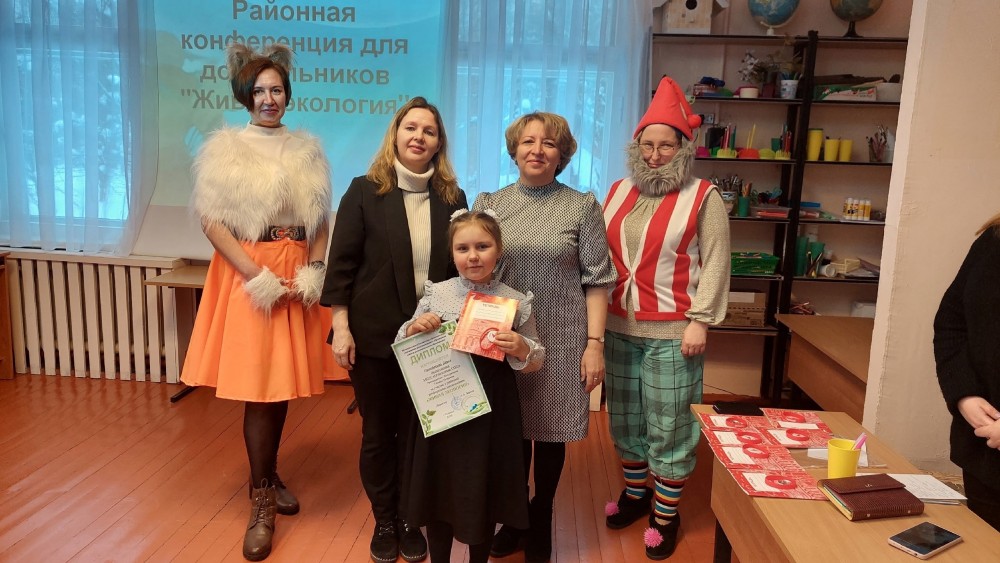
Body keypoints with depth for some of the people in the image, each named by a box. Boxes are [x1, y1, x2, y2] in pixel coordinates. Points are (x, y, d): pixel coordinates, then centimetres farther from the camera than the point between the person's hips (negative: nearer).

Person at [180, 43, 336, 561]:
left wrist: (312, 270, -5)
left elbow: (320, 220, 10)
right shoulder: (224, 148, -2)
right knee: (259, 386, -3)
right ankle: (261, 503, 11)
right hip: (248, 275, -3)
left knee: (283, 382, 10)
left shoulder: (307, 149, 9)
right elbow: (211, 221, -8)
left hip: (298, 276, 4)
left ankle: (268, 476, 30)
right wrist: (258, 276, -14)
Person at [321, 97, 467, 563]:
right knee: (378, 433, 11)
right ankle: (384, 521, 30)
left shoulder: (451, 197, 4)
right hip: (374, 334, -1)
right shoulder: (365, 191, -2)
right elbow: (341, 263, -4)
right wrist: (341, 327, -9)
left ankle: (411, 518, 30)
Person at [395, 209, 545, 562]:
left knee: (485, 493, 15)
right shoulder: (435, 295, -3)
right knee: (439, 489, 16)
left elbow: (536, 362, 2)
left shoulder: (515, 302, -6)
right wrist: (413, 329, -14)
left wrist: (521, 350, -19)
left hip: (491, 411, -1)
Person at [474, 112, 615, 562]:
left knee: (550, 433, 10)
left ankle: (540, 523, 31)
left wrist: (595, 343, -7)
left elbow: (596, 280, -2)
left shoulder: (582, 206, -1)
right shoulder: (489, 203, 5)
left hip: (560, 341, -1)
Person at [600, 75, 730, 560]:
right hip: (619, 329, 5)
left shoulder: (703, 197, -5)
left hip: (671, 333, -5)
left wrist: (700, 321, -14)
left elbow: (714, 264, -7)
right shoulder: (619, 192, 10)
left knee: (668, 425, 4)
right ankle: (635, 493, 35)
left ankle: (666, 513, 20)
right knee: (625, 418, 16)